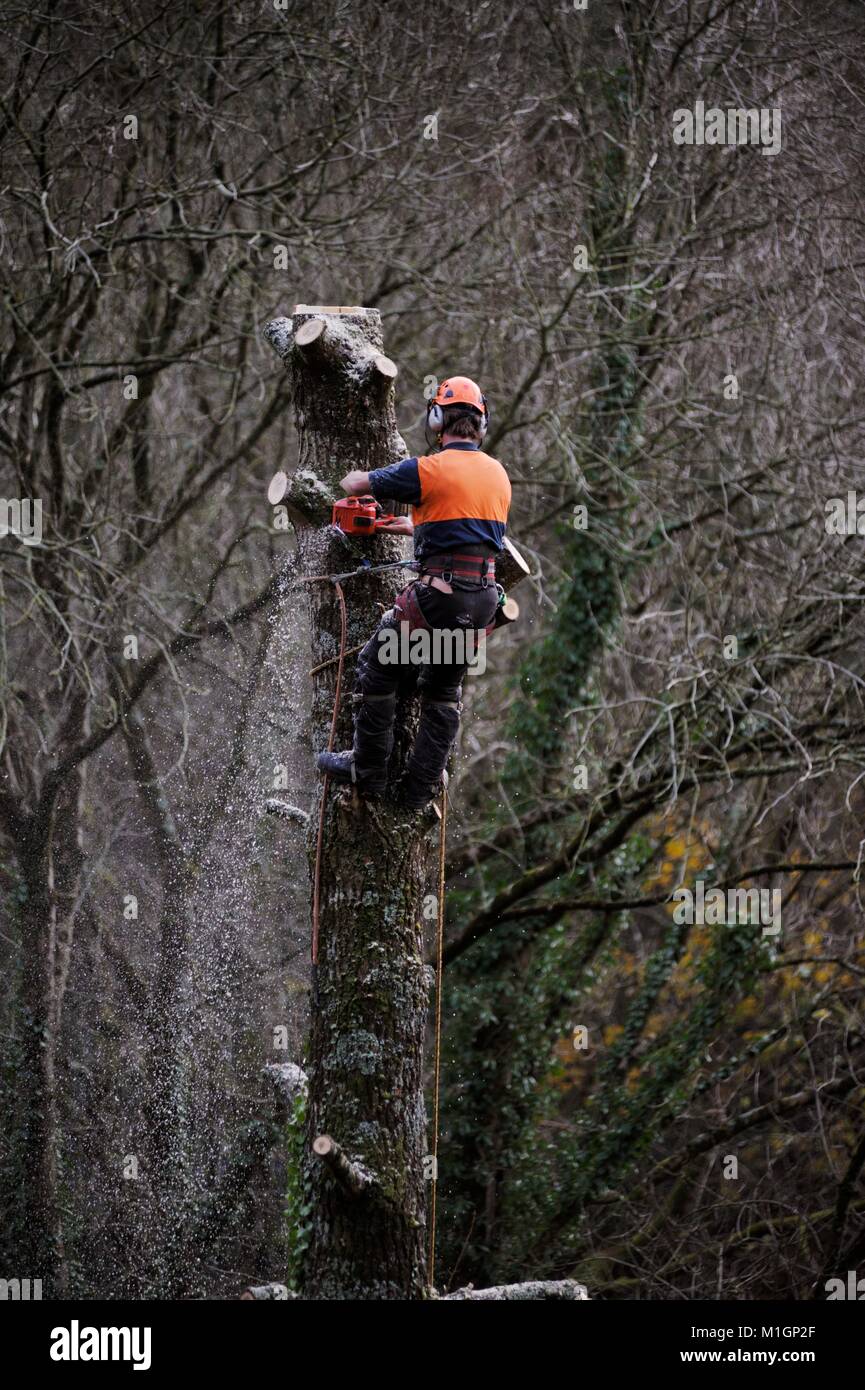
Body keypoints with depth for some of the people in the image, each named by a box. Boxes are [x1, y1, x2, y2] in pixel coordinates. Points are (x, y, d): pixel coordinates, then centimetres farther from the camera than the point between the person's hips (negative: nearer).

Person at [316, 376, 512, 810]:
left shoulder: (430, 469, -10)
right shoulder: (498, 474, 10)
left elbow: (355, 484, 1)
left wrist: (352, 478, 26)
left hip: (438, 592, -6)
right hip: (484, 596, 6)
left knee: (379, 671, 12)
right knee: (444, 690, 18)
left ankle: (368, 771, 18)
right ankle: (420, 788, 20)